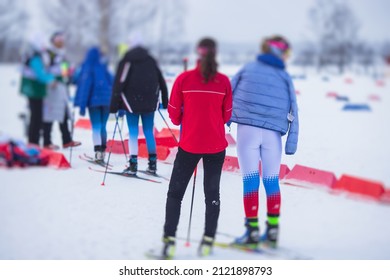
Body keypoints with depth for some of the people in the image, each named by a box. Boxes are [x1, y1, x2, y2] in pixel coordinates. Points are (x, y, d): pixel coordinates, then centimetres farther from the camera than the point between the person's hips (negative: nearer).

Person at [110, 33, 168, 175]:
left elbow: (119, 84, -8)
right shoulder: (151, 60, 8)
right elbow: (161, 82, 12)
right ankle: (152, 164, 10)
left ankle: (133, 164, -7)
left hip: (132, 102, -3)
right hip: (149, 103, 3)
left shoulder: (126, 61, -4)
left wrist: (116, 106, -6)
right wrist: (164, 102, 20)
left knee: (133, 133, 0)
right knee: (149, 132, 9)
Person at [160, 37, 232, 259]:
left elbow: (174, 112, -2)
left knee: (175, 192, 9)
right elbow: (227, 115, 3)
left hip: (189, 144, -1)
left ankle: (169, 240, 4)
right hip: (216, 145, 2)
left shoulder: (184, 79, -9)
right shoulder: (224, 81, -5)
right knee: (212, 193, 13)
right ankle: (208, 241, 13)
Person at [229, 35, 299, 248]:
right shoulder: (285, 77, 10)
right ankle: (272, 230, 14)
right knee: (272, 181, 12)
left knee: (251, 180, 1)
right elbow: (293, 112, 5)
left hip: (247, 129, -1)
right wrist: (291, 144, 6)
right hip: (273, 134, 1)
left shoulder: (248, 68, 10)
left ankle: (252, 231, -2)